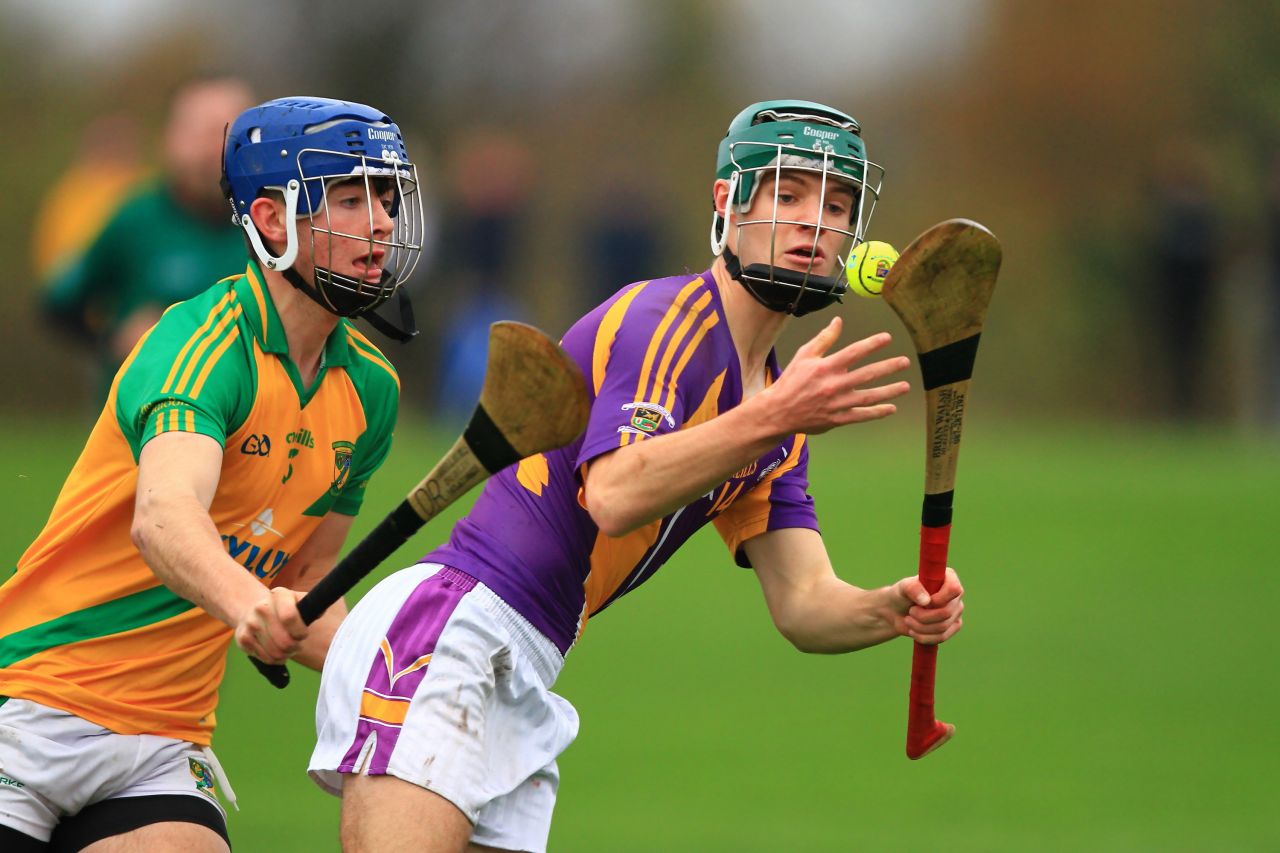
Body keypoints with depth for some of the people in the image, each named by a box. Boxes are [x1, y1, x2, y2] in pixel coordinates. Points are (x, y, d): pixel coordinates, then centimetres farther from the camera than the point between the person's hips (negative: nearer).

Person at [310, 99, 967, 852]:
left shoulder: (775, 394, 19)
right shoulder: (668, 319, -9)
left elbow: (804, 604, 11)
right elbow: (614, 495, -27)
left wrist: (897, 609, -11)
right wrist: (772, 418, -38)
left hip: (519, 685, 9)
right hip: (437, 626, -9)